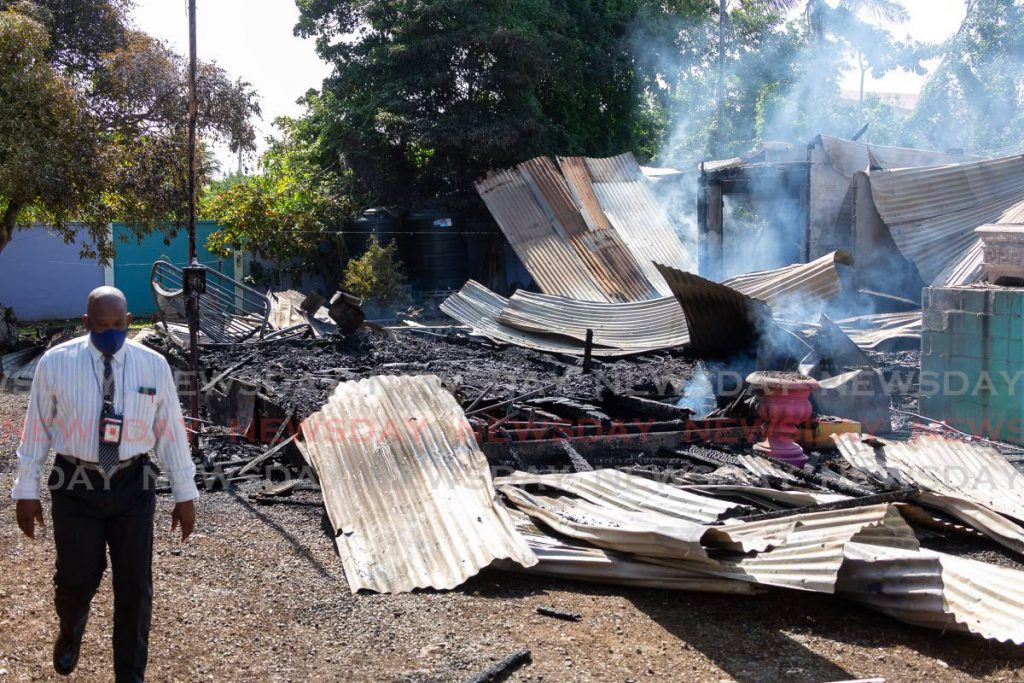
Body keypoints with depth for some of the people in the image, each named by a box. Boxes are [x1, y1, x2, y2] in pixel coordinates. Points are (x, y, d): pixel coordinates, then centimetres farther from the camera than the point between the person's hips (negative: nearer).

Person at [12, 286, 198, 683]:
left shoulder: (153, 365, -4)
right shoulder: (55, 363, -7)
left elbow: (171, 431, 0)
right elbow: (37, 428, 0)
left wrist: (184, 494, 2)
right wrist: (26, 491, 2)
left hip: (133, 487, 1)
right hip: (76, 487, -1)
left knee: (134, 586, 7)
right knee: (76, 580, 10)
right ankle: (70, 634, 48)